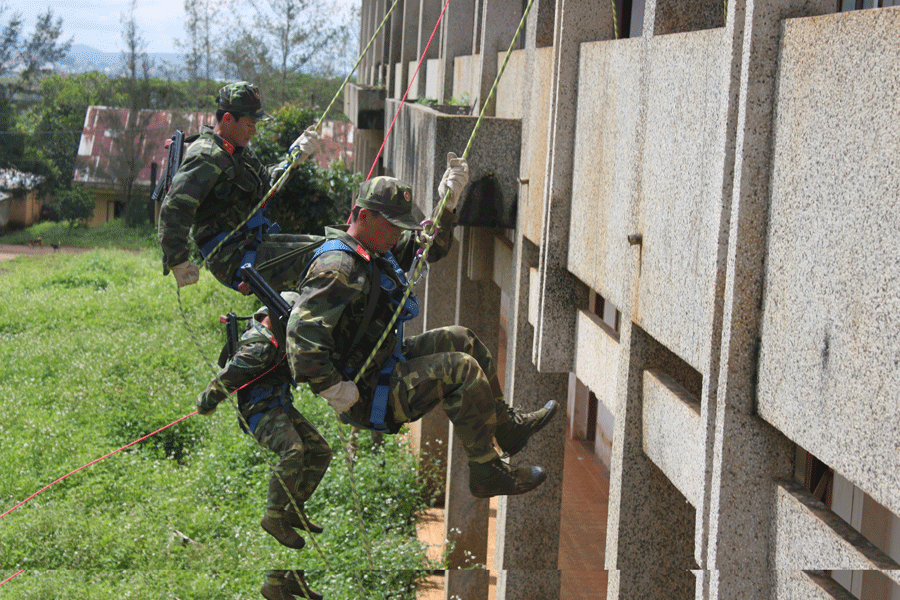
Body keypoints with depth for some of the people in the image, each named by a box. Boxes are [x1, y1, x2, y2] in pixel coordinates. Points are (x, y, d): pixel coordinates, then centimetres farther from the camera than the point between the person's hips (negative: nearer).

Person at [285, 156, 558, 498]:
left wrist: (448, 203, 3)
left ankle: (507, 427, 29)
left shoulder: (375, 249, 7)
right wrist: (340, 395, -33)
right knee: (462, 370, -17)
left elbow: (430, 248, 20)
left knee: (461, 341, 18)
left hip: (385, 364, 11)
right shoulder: (338, 269, -26)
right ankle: (487, 474, -11)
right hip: (369, 394, -11)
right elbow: (303, 335, -36)